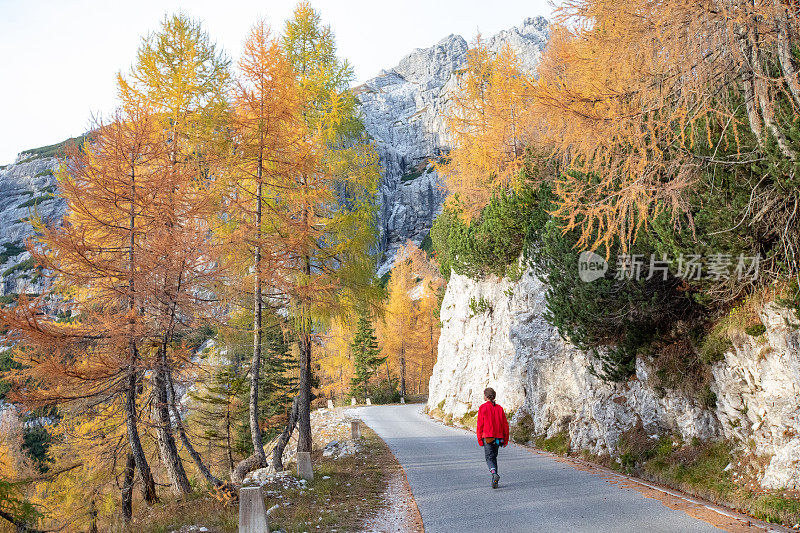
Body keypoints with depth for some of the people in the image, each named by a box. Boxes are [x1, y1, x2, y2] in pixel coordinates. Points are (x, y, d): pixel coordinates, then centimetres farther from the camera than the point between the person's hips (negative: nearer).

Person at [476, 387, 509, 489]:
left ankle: (494, 474, -28)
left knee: (489, 458, -2)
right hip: (498, 438, 5)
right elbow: (505, 425, 8)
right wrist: (505, 440, 13)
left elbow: (480, 425, -7)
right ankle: (495, 481, 14)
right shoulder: (499, 408, 8)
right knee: (494, 457, 16)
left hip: (488, 437, -5)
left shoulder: (483, 408, -5)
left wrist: (480, 440, -2)